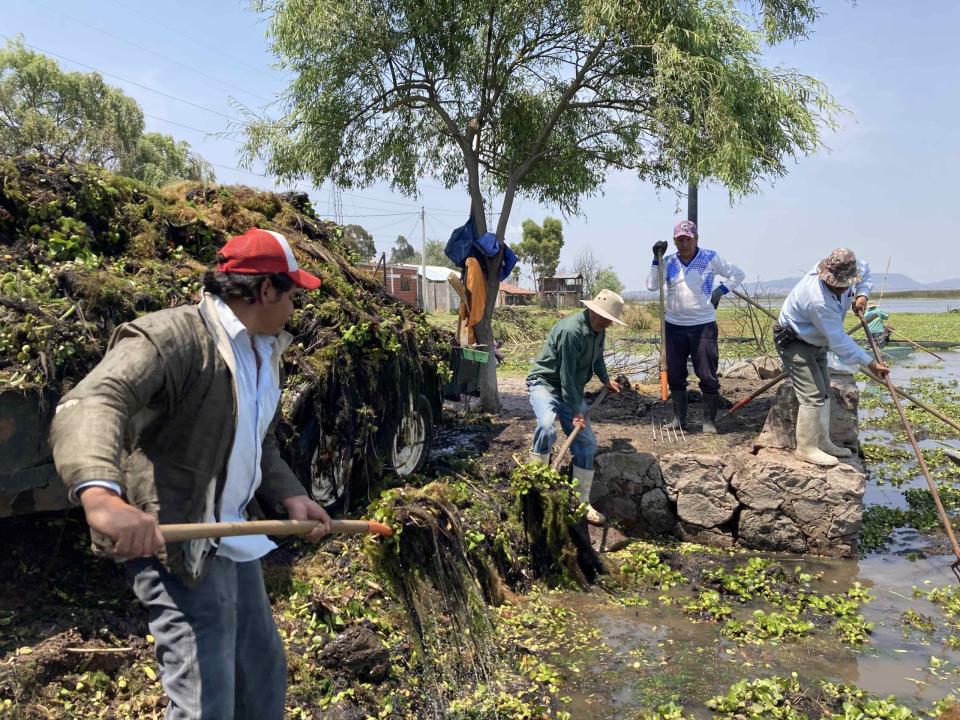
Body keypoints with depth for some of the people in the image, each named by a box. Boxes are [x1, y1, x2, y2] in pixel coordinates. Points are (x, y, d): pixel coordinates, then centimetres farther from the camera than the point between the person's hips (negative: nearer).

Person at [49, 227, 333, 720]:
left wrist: (288, 494, 3)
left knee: (265, 676, 22)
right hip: (176, 544, -9)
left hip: (235, 544, 9)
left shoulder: (264, 353, 11)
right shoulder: (169, 337, -20)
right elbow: (89, 403, -36)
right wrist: (101, 493, -55)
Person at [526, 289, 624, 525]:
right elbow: (566, 375, -26)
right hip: (545, 382, -8)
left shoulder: (598, 331, 1)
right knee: (547, 427, -37)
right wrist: (576, 411, -23)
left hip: (572, 390, 8)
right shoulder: (571, 330, -27)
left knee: (586, 443, 2)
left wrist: (606, 380, 19)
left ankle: (582, 503, 13)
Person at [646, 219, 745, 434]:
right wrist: (657, 259, -11)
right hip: (674, 326, 3)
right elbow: (652, 286, -7)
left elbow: (737, 274, 8)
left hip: (703, 325, -3)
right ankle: (679, 418, 20)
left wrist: (721, 290, -5)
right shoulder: (669, 262, 5)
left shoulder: (710, 258, -1)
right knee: (675, 375, 8)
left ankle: (709, 420, 8)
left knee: (708, 375, -3)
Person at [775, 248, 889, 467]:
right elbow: (839, 341, -32)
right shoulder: (819, 300, -39)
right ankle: (806, 448, -6)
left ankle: (822, 442, 25)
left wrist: (862, 294, -5)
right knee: (812, 395, -15)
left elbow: (865, 270, 13)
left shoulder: (845, 274, -14)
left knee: (823, 392, 14)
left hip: (816, 340, 10)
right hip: (794, 342, -10)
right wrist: (870, 362, -28)